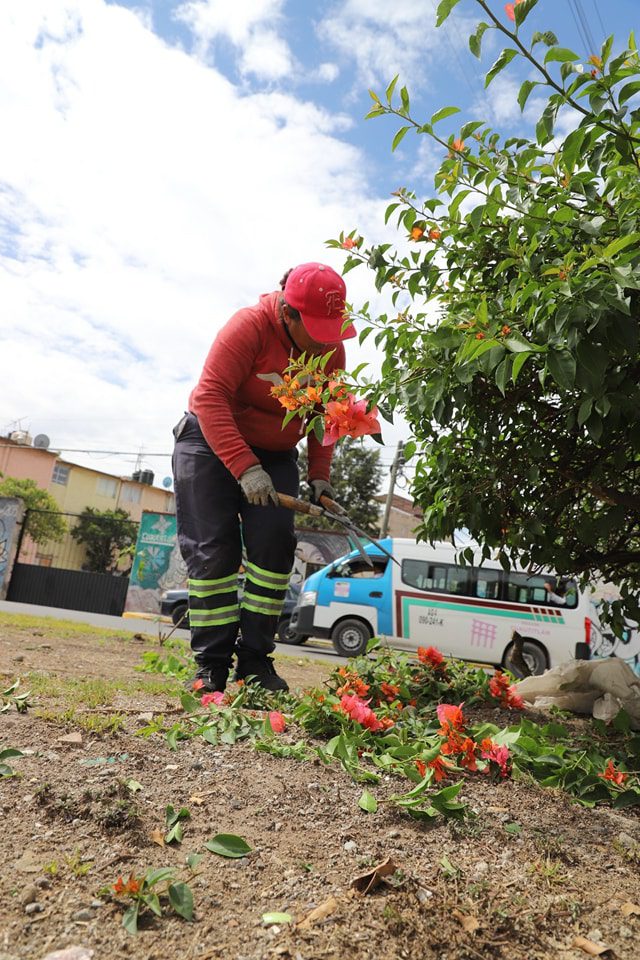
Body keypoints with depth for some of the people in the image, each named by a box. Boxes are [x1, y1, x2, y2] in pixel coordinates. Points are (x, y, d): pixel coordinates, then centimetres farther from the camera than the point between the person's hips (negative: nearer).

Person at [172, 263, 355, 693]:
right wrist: (245, 467, -34)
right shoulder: (250, 326, -23)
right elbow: (210, 397, -27)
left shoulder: (332, 350, -5)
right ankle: (211, 664, -1)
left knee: (274, 544, -9)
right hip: (211, 443, -4)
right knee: (214, 550, -9)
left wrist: (319, 474, -8)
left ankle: (255, 660, -2)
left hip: (275, 455, 5)